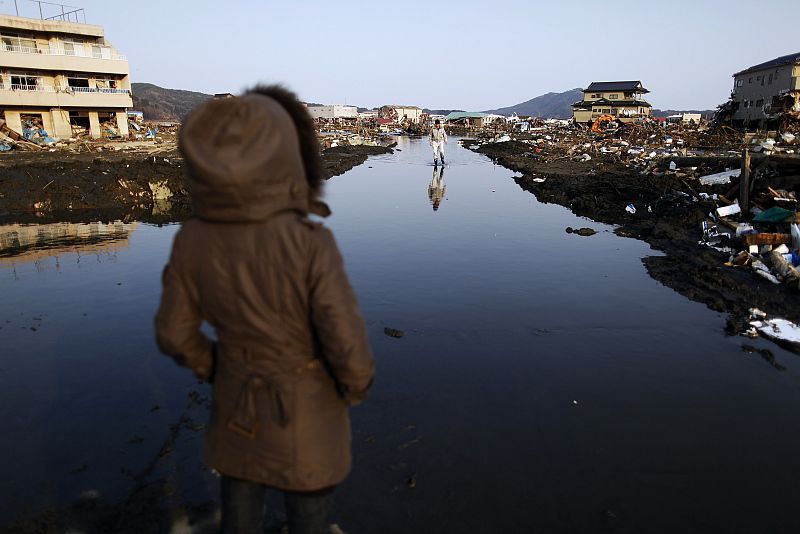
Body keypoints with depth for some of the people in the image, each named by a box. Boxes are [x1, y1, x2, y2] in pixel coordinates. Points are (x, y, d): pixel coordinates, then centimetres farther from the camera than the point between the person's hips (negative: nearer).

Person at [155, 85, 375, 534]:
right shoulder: (311, 244, -31)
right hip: (306, 408, -3)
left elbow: (176, 333, -6)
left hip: (239, 402, 4)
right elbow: (350, 349, -25)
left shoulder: (192, 239, -17)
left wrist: (219, 370, 12)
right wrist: (356, 387, -3)